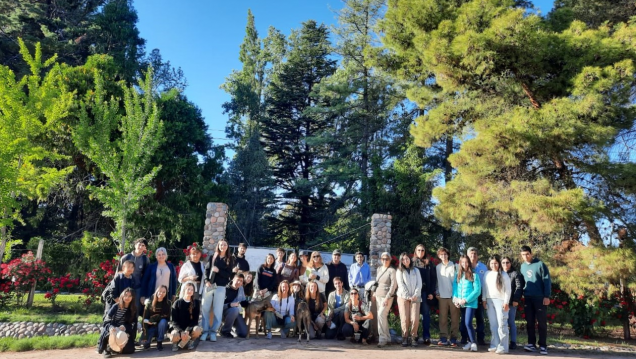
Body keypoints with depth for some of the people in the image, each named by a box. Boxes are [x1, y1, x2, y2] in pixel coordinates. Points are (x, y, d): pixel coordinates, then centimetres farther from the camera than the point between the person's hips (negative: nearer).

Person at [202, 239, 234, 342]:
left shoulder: (230, 259, 5)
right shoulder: (212, 257, 11)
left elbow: (230, 274, -2)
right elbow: (207, 270, 4)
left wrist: (218, 271, -14)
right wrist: (206, 280, -11)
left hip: (221, 287, -1)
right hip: (209, 286, 2)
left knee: (218, 310, 1)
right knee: (205, 309, 0)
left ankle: (213, 331, 10)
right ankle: (205, 331, 8)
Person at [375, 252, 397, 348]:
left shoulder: (392, 270, -7)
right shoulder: (379, 269, 12)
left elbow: (393, 285, -12)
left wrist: (387, 297, -17)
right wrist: (375, 293, 13)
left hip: (387, 296, -6)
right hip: (378, 295, 6)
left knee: (381, 315, -18)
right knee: (383, 316, 8)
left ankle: (383, 338, -14)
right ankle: (387, 337, 17)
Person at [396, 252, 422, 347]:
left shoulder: (416, 270, 16)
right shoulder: (399, 271, 9)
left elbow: (419, 284, 7)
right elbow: (401, 284, -1)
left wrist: (415, 295, -7)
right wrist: (408, 296, -9)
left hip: (415, 297, 1)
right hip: (403, 297, -1)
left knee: (415, 318, -10)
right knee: (405, 318, -6)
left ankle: (413, 337, 1)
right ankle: (405, 338, 1)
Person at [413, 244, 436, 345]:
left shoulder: (429, 263, 7)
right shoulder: (412, 262, 7)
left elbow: (433, 278, 4)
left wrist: (432, 292, -5)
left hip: (425, 292, 0)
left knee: (426, 314, 0)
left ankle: (426, 337, 2)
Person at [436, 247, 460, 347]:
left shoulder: (454, 266, -1)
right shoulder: (438, 267, 10)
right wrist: (437, 292, 8)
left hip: (453, 295, -2)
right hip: (442, 296, 3)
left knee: (454, 318, 1)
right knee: (443, 318, 3)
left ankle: (453, 338, 8)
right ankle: (443, 338, 7)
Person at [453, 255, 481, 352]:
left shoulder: (474, 275, -4)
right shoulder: (458, 275, 10)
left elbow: (477, 290, -9)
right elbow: (454, 288, 10)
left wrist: (466, 300, -14)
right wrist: (455, 298, -7)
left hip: (471, 303, -5)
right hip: (461, 304, 5)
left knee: (468, 323, -14)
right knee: (464, 324, 10)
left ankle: (474, 343, -1)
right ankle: (470, 341, 22)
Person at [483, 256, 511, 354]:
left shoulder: (504, 274, -2)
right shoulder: (487, 274, 11)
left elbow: (508, 289, -4)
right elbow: (484, 287, 14)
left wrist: (506, 302, -9)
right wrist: (484, 299, 8)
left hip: (500, 300, -4)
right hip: (489, 301, 5)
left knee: (501, 324, -6)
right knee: (493, 324, 7)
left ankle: (503, 347, -4)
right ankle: (494, 345, 13)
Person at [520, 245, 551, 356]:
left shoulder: (540, 264, -5)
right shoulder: (522, 266, 11)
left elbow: (547, 281, -8)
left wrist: (547, 296, -13)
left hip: (540, 298, -5)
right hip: (528, 298, 5)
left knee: (542, 322, 0)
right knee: (530, 322, 6)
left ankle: (543, 346, 6)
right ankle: (531, 344, 12)